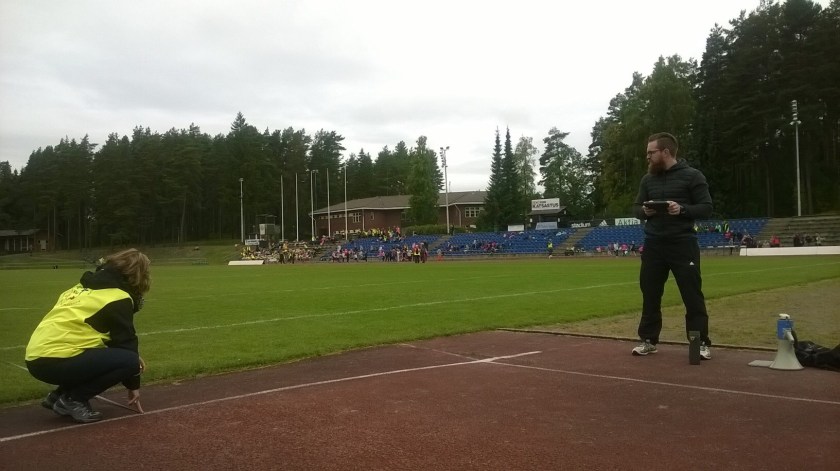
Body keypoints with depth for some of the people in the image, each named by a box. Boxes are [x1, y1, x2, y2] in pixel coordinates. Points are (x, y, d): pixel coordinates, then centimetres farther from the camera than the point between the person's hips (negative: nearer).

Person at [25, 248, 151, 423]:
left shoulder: (86, 285, 20)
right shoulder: (119, 299, -6)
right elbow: (126, 342, -1)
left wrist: (133, 356, 23)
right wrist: (133, 385, 10)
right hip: (55, 362, -9)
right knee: (129, 360, -13)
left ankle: (60, 395, 15)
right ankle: (72, 400, -5)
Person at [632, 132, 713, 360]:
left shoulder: (692, 176, -4)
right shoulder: (648, 179, 11)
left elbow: (706, 207, -5)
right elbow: (637, 207, 15)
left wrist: (682, 209, -22)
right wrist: (644, 211, -8)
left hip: (683, 244, -4)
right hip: (654, 244, 5)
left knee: (693, 295, -1)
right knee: (650, 294, 8)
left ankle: (702, 343, 9)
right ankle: (648, 340, 19)